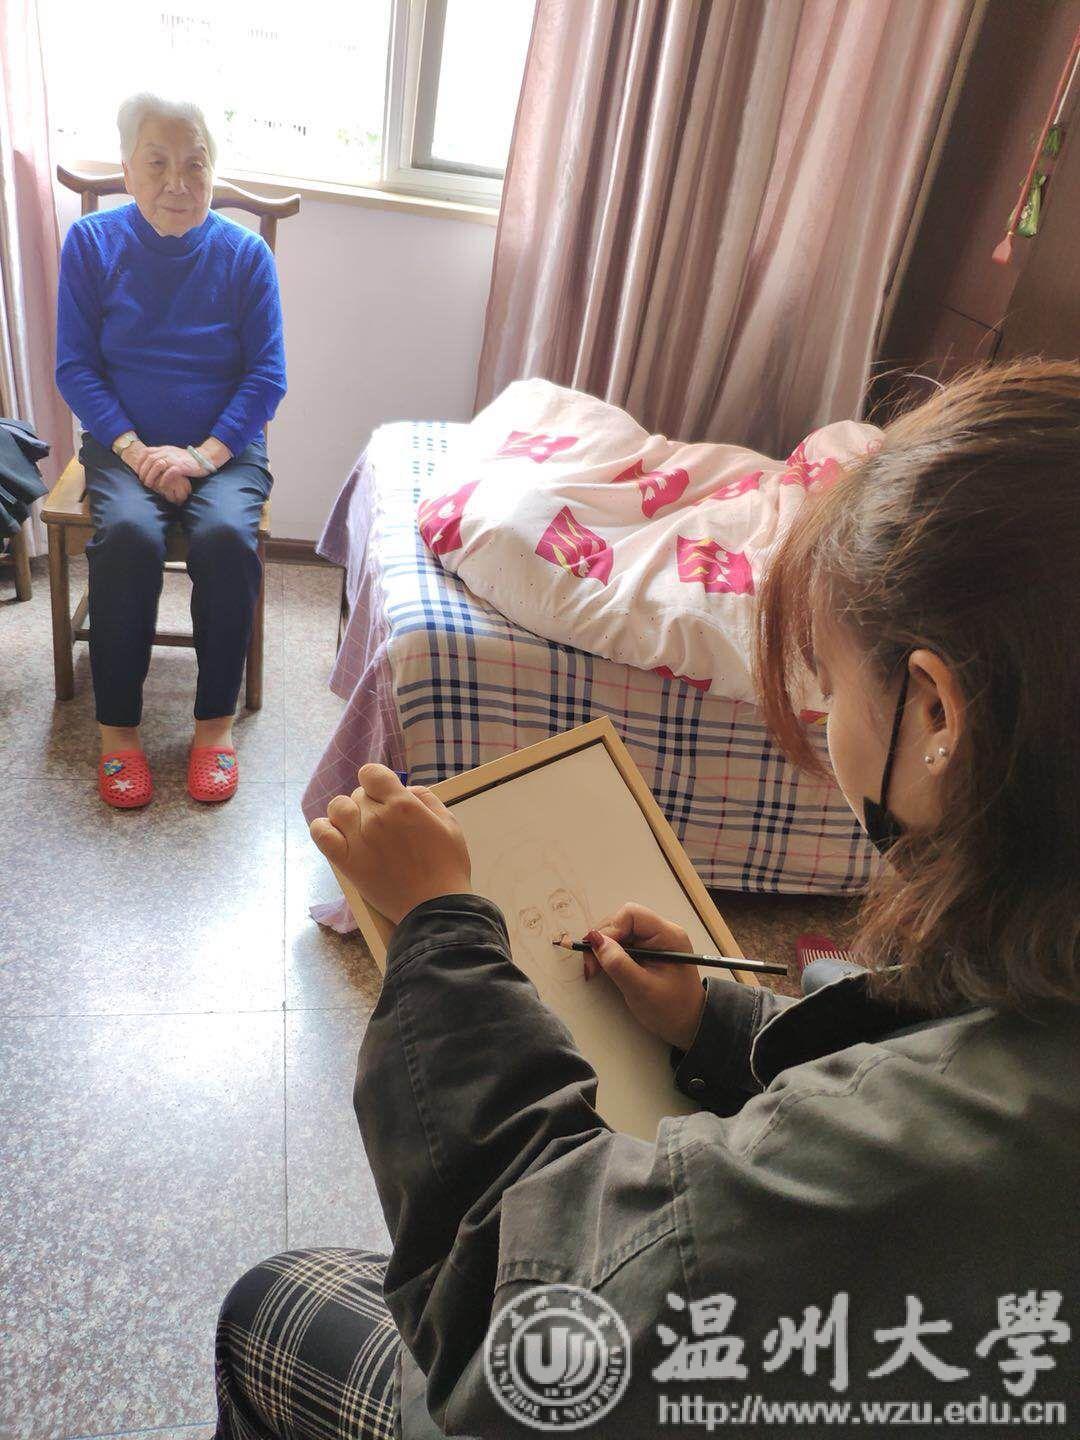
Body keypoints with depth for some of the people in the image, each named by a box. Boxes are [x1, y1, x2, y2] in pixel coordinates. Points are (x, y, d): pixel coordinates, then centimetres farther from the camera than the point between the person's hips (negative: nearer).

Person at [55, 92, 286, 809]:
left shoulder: (245, 253, 1)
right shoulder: (92, 243, 2)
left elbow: (267, 376, -3)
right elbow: (76, 365, 1)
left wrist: (204, 455, -16)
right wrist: (135, 450, -14)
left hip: (225, 446, 0)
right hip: (125, 442, 1)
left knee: (228, 535, -31)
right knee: (127, 535, -30)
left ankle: (216, 719, -15)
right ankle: (118, 725, -16)